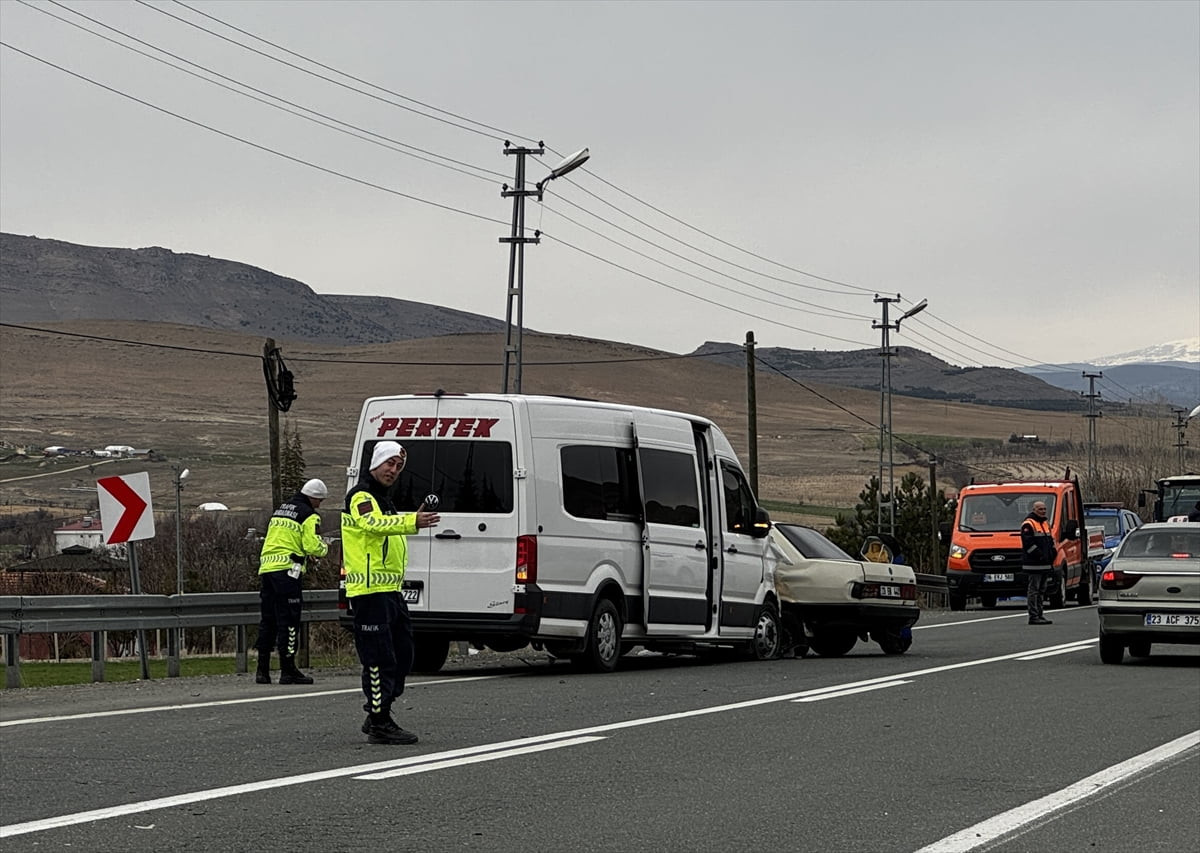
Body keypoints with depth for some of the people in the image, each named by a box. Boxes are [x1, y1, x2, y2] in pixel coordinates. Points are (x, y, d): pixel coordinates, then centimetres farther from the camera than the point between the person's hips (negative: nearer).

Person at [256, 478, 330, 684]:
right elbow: (313, 547, -13)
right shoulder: (309, 516, -5)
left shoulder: (280, 509, 21)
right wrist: (324, 548, 9)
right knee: (288, 622, -5)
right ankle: (288, 671, -4)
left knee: (268, 620, 11)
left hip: (266, 567, 8)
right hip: (288, 570, -8)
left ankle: (262, 670, 11)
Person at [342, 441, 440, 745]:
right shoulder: (361, 497, -10)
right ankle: (379, 725, -8)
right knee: (380, 659, -11)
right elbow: (373, 523, -32)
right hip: (370, 591, -10)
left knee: (402, 655, 14)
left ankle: (377, 715, 23)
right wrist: (412, 522, -45)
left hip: (389, 590, 10)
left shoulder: (383, 499, 22)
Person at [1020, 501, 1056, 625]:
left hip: (1045, 564, 9)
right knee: (1034, 590, -8)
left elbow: (1051, 541, 26)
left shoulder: (1046, 524, 19)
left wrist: (1052, 555, 12)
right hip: (1034, 564, -9)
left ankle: (1039, 615, 18)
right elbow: (1028, 543, -18)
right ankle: (1033, 617, -8)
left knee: (1041, 591, 13)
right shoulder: (1028, 524, -10)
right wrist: (1039, 554, -21)